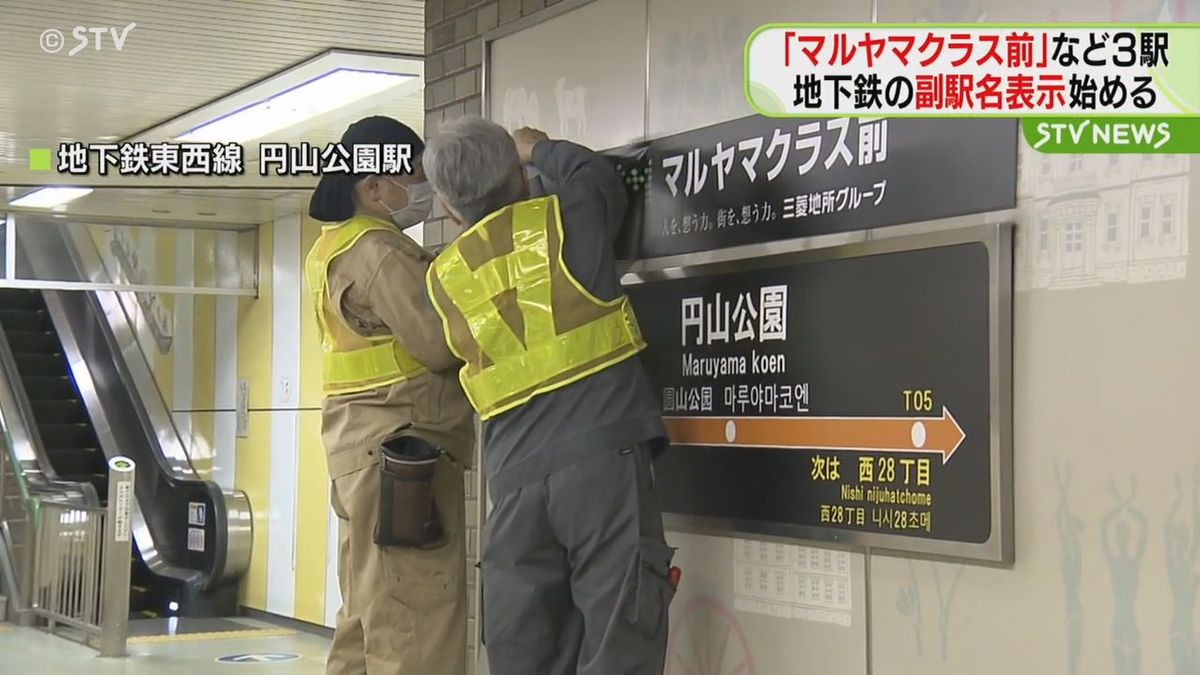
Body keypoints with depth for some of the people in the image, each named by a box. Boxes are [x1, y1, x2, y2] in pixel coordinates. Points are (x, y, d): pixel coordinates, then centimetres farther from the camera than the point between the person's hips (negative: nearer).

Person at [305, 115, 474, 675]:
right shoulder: (380, 251, -12)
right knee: (413, 618, -10)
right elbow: (439, 345, -18)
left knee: (369, 614, 14)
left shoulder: (338, 248, 20)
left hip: (366, 440, 10)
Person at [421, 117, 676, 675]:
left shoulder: (443, 278, 12)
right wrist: (539, 149, 43)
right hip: (602, 458, -3)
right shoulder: (563, 220, 4)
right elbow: (597, 175, 23)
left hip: (516, 479, 4)